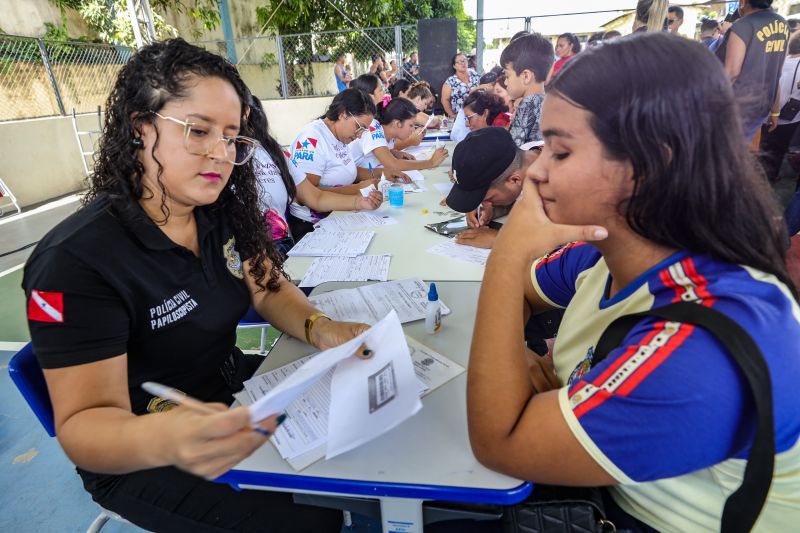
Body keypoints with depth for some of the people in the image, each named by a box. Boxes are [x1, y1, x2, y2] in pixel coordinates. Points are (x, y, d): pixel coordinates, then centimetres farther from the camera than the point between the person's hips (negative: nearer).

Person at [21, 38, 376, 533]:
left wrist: (321, 328, -22)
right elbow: (83, 422, -26)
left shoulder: (223, 212, -7)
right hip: (139, 461, -6)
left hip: (234, 390, 6)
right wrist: (161, 438, -49)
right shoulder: (76, 261, -26)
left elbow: (269, 289, 0)